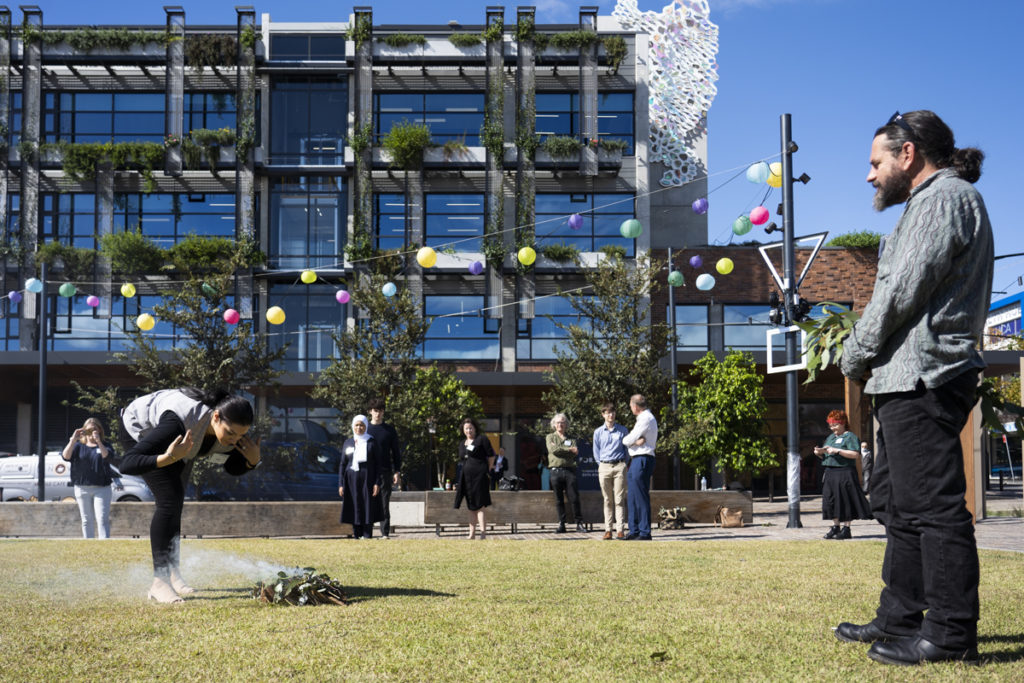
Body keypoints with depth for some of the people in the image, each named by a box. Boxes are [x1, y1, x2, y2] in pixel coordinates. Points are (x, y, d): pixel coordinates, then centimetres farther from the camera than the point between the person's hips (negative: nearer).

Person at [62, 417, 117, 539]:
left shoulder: (104, 446, 7)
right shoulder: (79, 446, 11)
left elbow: (107, 456, -16)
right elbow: (66, 456, -7)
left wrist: (98, 441, -29)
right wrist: (73, 439, -18)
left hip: (102, 488, -2)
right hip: (82, 488, 2)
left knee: (102, 519, -9)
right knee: (87, 520, 8)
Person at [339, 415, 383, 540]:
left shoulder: (372, 443, 1)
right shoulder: (348, 443, 7)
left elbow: (378, 464, -1)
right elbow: (343, 465, 8)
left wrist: (377, 483, -10)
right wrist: (341, 484, 0)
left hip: (368, 480, -2)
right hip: (352, 481, 2)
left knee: (368, 510, -4)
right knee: (354, 510, 3)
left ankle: (367, 538, -3)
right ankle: (357, 539, 8)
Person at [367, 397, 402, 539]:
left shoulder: (389, 429, 7)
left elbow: (396, 452, 8)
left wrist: (397, 472, 1)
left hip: (384, 471, -1)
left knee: (384, 504, -2)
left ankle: (385, 533, 0)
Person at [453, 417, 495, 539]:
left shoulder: (482, 439, -2)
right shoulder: (462, 444, 19)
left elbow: (491, 456, -3)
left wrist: (487, 470, -1)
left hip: (479, 476, -7)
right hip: (466, 477, 7)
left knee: (479, 505, -13)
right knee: (471, 507, 9)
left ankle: (483, 531, -16)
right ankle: (472, 534, 12)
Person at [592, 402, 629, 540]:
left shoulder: (623, 430, 7)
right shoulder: (598, 432, 9)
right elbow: (596, 452, 14)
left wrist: (623, 463, 5)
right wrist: (601, 465, 6)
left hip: (619, 466, -1)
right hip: (604, 467, 1)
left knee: (619, 499, -5)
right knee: (607, 500, 3)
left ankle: (621, 530, -5)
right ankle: (608, 530, 4)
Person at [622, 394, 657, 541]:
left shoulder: (646, 419, -12)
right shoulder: (645, 418, 21)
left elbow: (628, 440, -15)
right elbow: (630, 441, 14)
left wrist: (624, 439, 5)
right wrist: (635, 441, -6)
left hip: (642, 460, -10)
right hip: (636, 461, 10)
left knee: (641, 498, -8)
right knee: (632, 497, 12)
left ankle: (645, 533, -6)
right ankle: (634, 531, 16)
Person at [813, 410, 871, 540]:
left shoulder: (850, 436, -5)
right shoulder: (830, 437, 20)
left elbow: (856, 454, -18)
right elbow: (826, 456, 25)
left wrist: (837, 451, -22)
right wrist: (819, 453, 2)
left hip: (845, 474, -8)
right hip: (830, 473, 8)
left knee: (844, 501, -5)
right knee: (831, 500, 7)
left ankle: (846, 528, 0)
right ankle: (835, 527, 16)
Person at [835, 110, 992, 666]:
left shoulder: (943, 197, -9)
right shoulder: (932, 202, 24)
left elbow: (901, 292, -16)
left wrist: (854, 355, -4)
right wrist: (867, 356, 12)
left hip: (921, 377, -11)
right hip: (907, 379, 11)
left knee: (931, 505, -9)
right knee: (897, 503, 15)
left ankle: (951, 633, -4)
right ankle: (900, 618, 22)